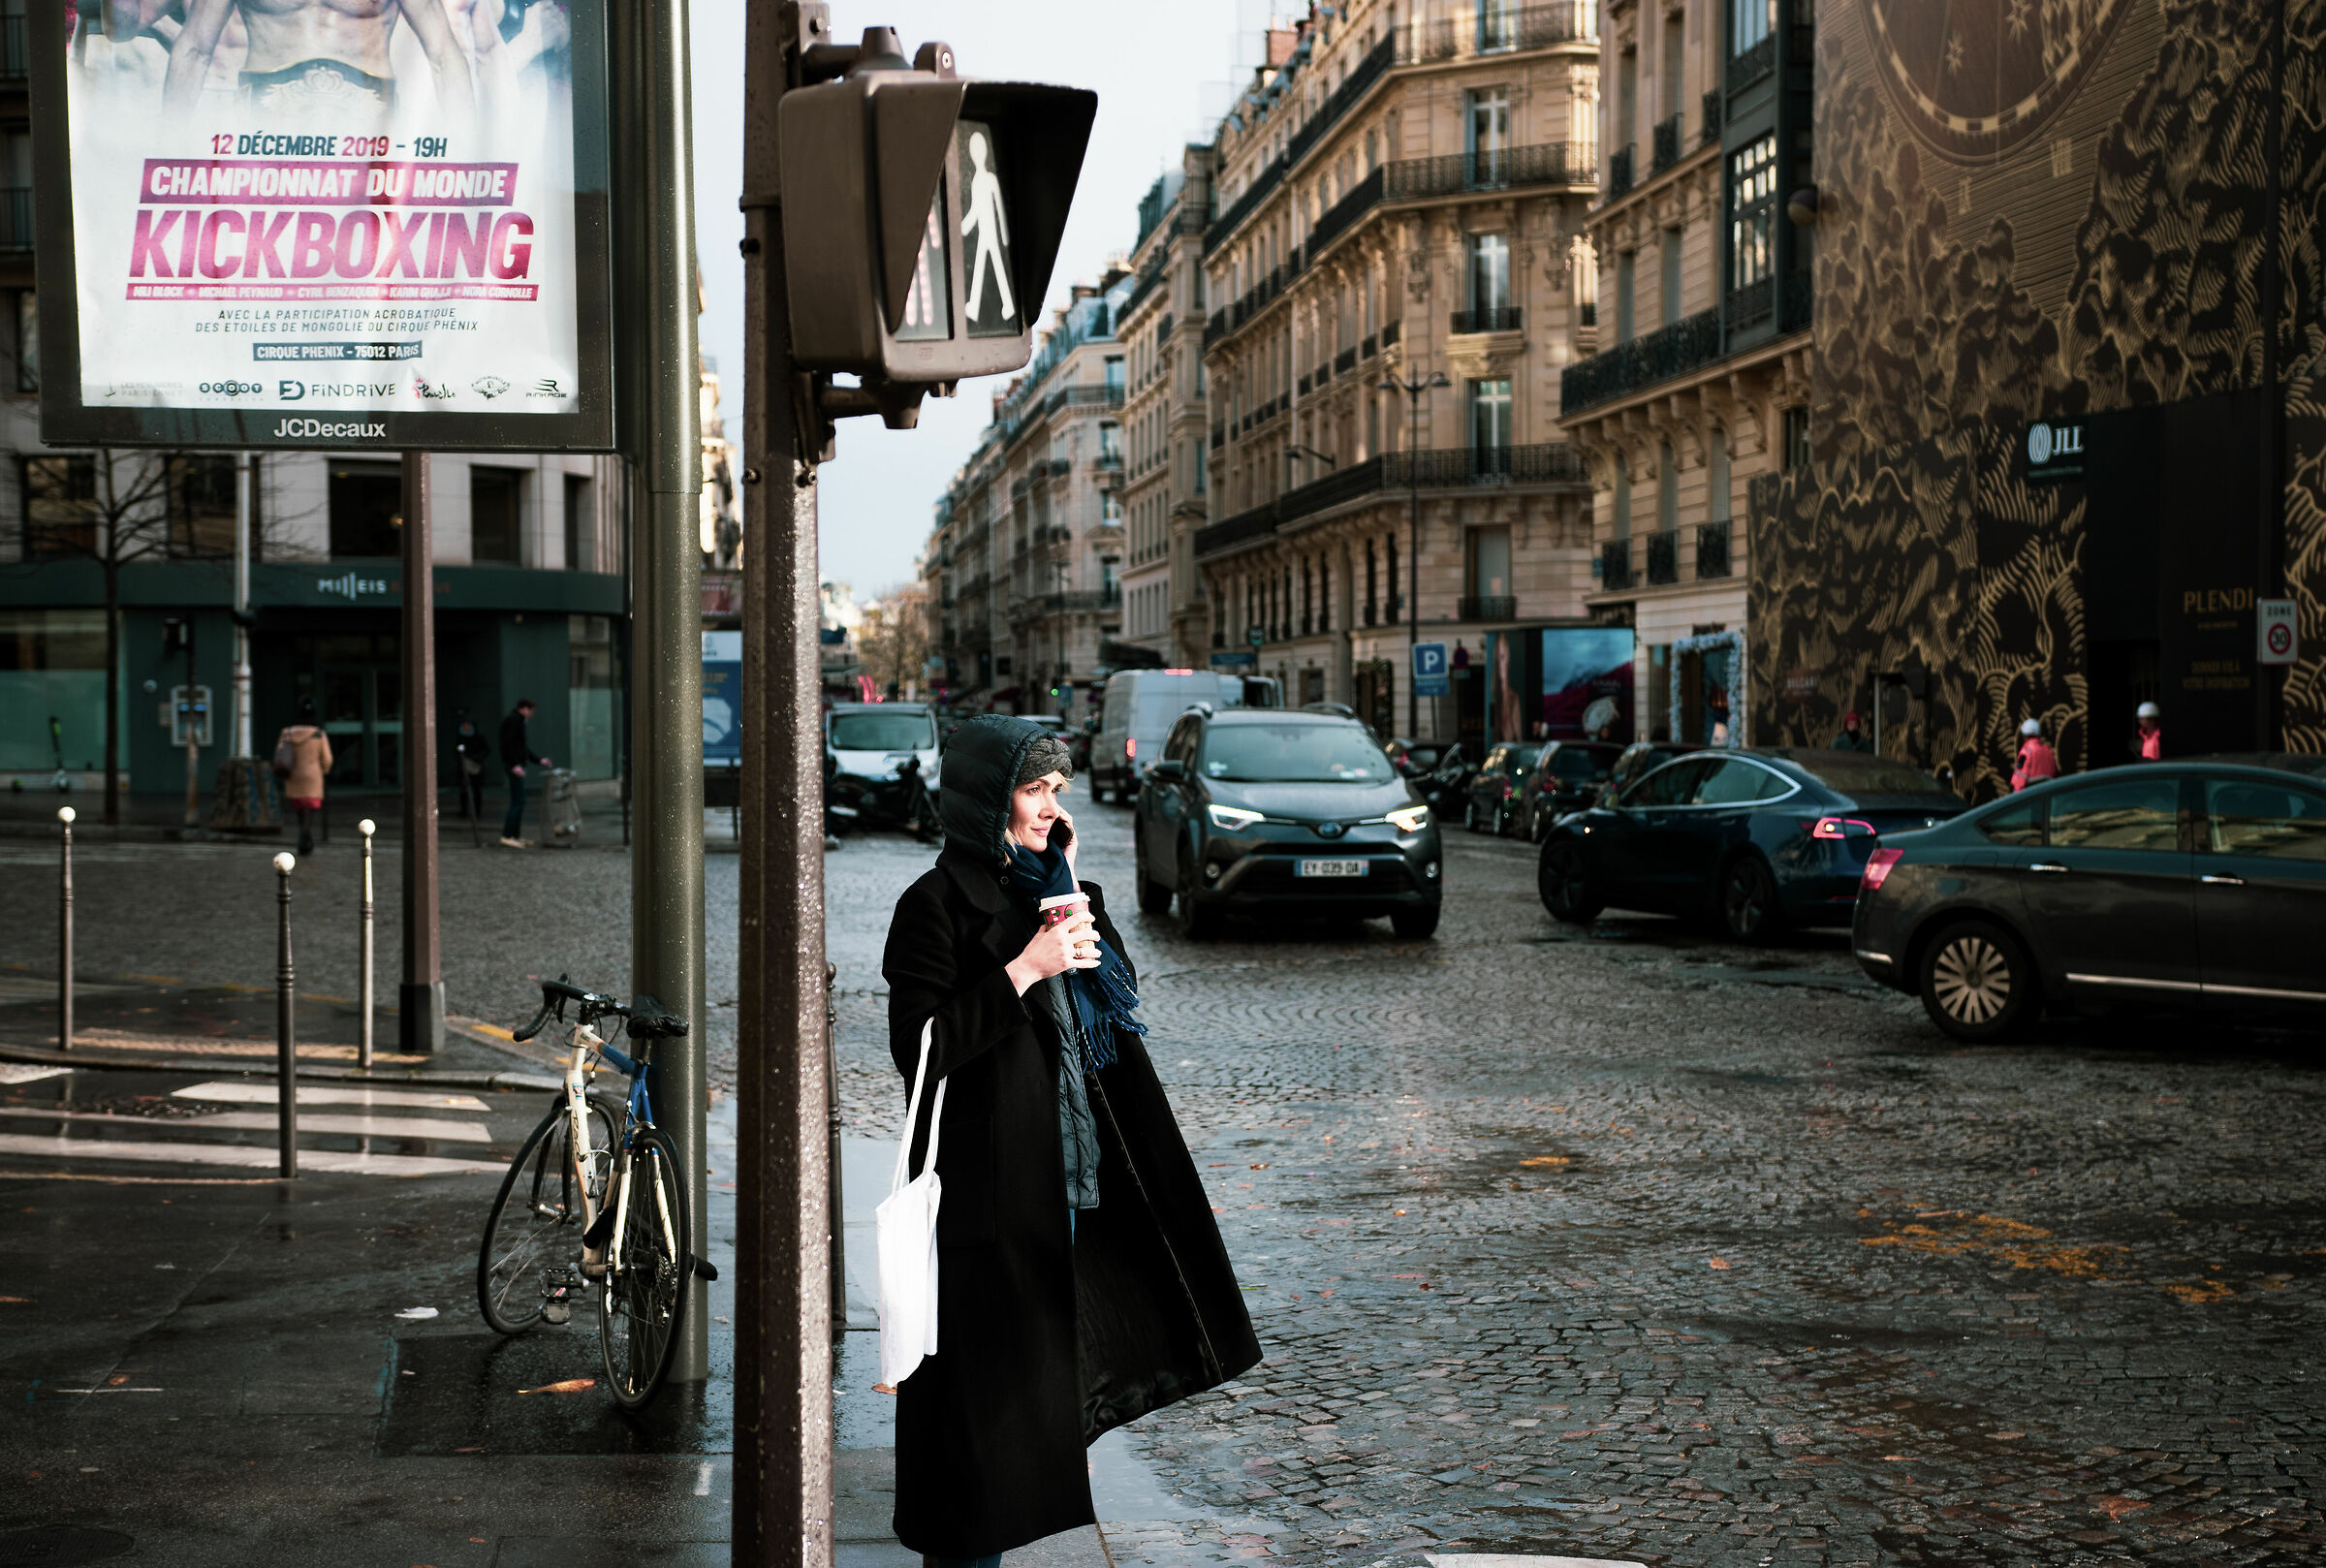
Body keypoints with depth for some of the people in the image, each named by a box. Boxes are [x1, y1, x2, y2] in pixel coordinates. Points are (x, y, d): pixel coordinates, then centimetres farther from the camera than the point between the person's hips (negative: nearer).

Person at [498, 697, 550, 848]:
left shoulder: (518, 721, 21)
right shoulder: (513, 720, -11)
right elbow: (507, 744, -20)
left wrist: (539, 760, 30)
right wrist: (514, 765, -26)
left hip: (516, 766, 10)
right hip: (513, 765, -10)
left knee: (517, 802, 11)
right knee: (518, 802, -12)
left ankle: (516, 837, 14)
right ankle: (507, 837, -15)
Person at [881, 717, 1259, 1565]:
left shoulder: (1038, 887, 12)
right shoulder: (936, 904, -12)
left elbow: (1119, 983, 16)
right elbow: (919, 1048, -20)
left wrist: (1075, 888, 4)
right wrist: (1025, 969, -23)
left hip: (1067, 1174, 8)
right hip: (986, 1187, -8)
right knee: (981, 1386, -1)